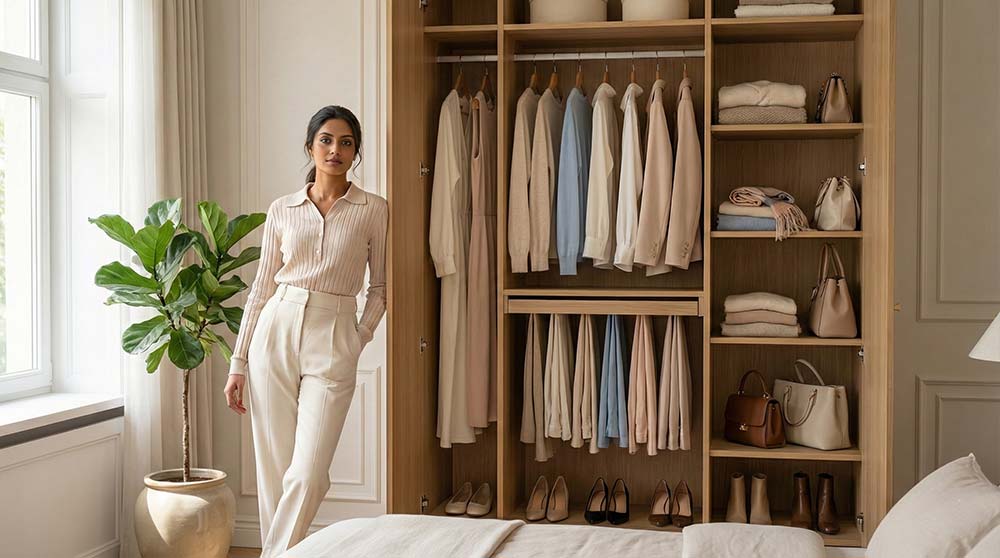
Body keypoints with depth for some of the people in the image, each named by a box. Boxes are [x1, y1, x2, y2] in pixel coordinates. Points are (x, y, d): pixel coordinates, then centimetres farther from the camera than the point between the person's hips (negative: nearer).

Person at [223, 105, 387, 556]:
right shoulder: (282, 210, 8)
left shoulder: (374, 210, 3)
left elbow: (380, 286, 10)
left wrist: (359, 339, -2)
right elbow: (261, 287, 10)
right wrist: (238, 363, 8)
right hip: (276, 333, 2)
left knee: (308, 474, -9)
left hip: (332, 343, -2)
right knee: (273, 469, 5)